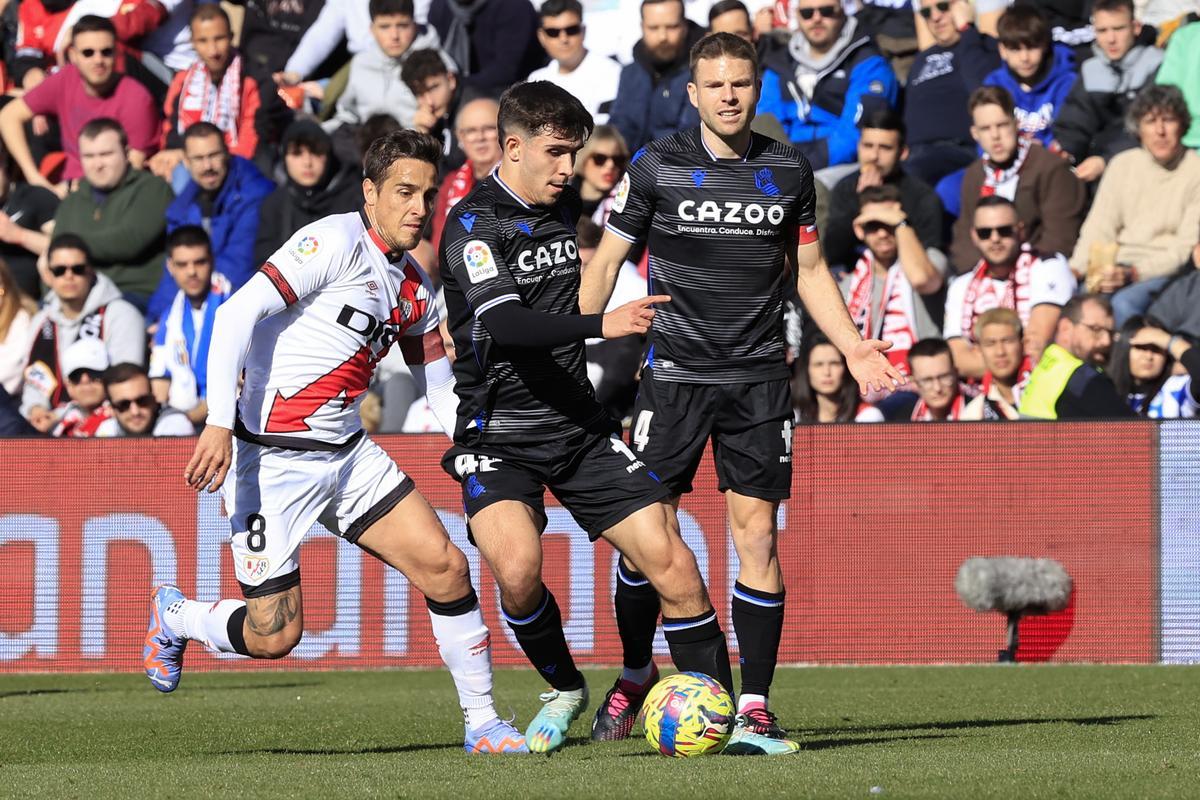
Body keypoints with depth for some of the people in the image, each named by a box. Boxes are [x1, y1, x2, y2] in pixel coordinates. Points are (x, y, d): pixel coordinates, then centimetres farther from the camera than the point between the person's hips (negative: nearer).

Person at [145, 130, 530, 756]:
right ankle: (175, 617, 26)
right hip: (274, 460, -7)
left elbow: (440, 387, 24)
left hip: (348, 455, 7)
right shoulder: (337, 242, -14)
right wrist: (220, 423, -30)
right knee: (273, 636, -6)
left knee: (445, 568, -6)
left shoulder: (414, 287, 11)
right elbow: (237, 314, -22)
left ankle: (482, 723, 7)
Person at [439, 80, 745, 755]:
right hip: (499, 434, -6)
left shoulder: (567, 207, 9)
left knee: (671, 560, -8)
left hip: (579, 426, 6)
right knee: (517, 566, -28)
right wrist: (603, 325, -36)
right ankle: (564, 689, 1)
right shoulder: (473, 225, -11)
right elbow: (506, 325, -27)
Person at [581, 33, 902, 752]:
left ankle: (754, 706, -1)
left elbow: (810, 269, 17)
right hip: (676, 370, -1)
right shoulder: (657, 168, 0)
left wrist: (853, 346, 6)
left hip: (759, 376, 1)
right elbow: (606, 261, 5)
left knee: (758, 535, -5)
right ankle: (636, 675, 21)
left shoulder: (789, 171, 7)